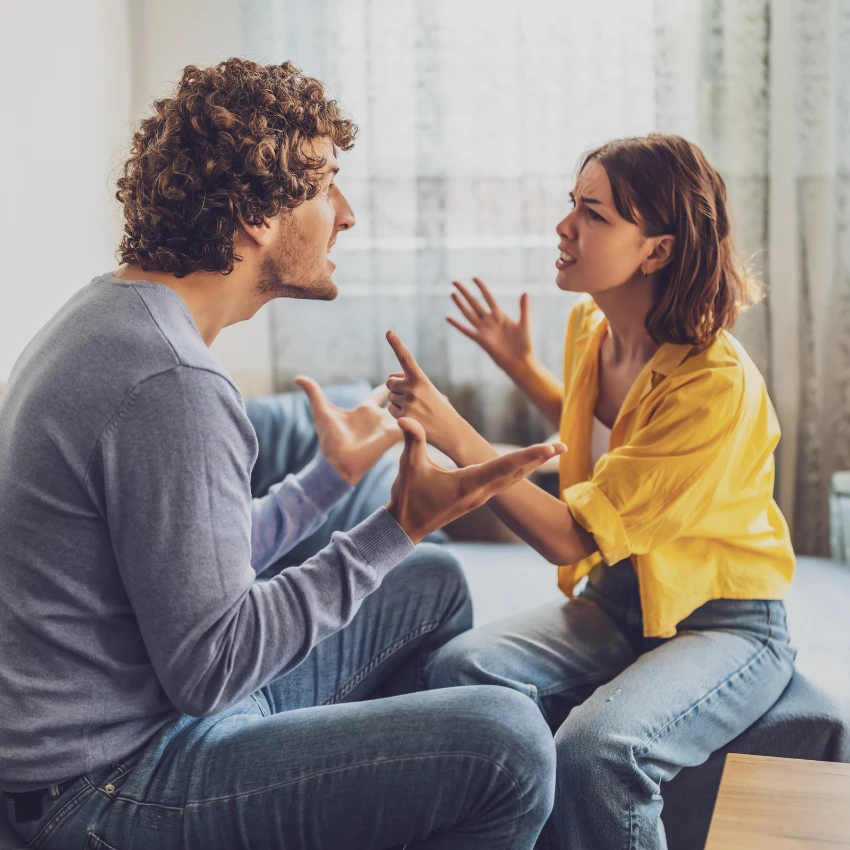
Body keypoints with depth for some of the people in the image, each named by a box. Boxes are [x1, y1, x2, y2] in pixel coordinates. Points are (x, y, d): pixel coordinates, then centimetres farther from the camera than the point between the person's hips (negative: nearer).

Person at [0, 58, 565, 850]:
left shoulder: (110, 315, 8)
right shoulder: (169, 384, -26)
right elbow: (211, 668, -24)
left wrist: (333, 473, 25)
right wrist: (398, 527, -20)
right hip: (111, 786, -10)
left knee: (432, 584, 20)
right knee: (508, 742, -23)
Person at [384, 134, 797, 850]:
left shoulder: (718, 384, -25)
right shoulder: (591, 327, 0)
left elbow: (573, 538, -26)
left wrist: (456, 436, -29)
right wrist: (519, 364, 14)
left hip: (725, 623, -6)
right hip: (618, 601, 7)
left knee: (596, 750, -34)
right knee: (460, 669, -22)